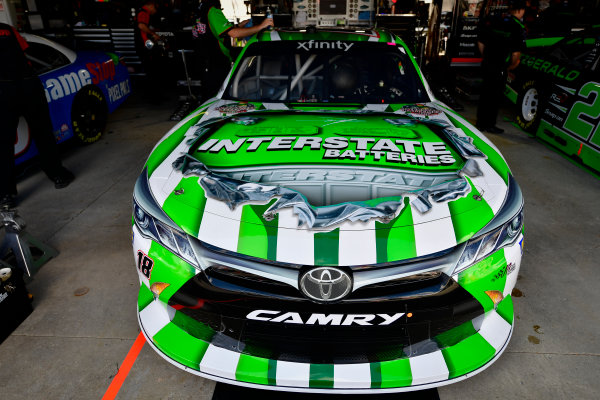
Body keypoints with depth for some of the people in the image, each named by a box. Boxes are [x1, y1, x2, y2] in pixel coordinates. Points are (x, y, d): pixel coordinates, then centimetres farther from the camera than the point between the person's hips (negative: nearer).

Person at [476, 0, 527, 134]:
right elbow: (516, 54, -15)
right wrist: (510, 68, 2)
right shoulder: (518, 28, -11)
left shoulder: (493, 22, 4)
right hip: (499, 68, -5)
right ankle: (490, 125, 14)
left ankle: (480, 123, 23)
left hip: (486, 64, 5)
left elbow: (480, 42, 10)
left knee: (485, 94, 15)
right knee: (495, 97, 6)